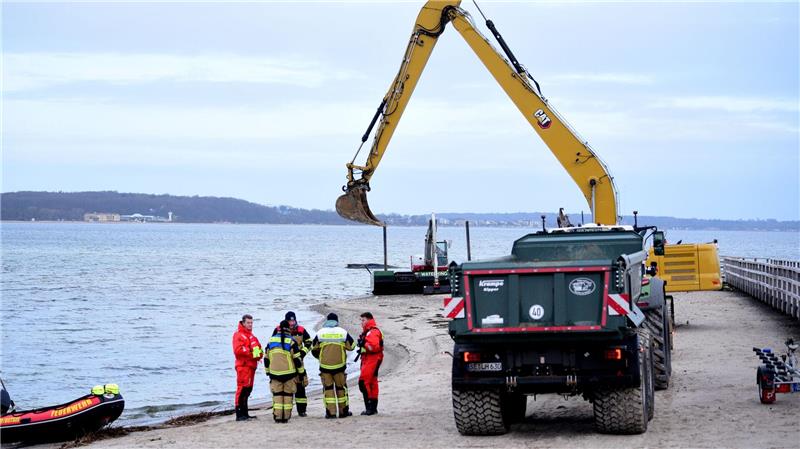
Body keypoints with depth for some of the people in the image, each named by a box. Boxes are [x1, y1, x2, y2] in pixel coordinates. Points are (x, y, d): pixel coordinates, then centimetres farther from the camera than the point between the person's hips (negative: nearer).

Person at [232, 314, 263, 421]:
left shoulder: (251, 336, 22)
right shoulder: (239, 335, -7)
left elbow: (258, 348, 23)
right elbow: (238, 350, -19)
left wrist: (259, 353, 1)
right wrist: (251, 352, -20)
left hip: (251, 366, 9)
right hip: (243, 365, -9)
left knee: (248, 390, 13)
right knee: (242, 389, -12)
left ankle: (245, 413, 19)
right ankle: (239, 414, -13)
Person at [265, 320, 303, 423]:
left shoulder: (271, 340, 5)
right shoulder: (291, 341, -8)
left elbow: (266, 358, 11)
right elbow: (297, 358, -6)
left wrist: (268, 371, 22)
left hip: (274, 373, 3)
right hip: (289, 373, -3)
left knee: (277, 394, 8)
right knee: (288, 394, 6)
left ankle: (277, 416, 2)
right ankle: (286, 416, 4)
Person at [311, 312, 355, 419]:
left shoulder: (320, 333, 0)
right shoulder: (343, 332, -2)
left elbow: (314, 349, 8)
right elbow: (351, 346, 8)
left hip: (324, 366, 0)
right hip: (339, 365, 0)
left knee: (328, 388, 7)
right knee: (341, 387, 12)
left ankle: (330, 412, 2)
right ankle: (343, 411, 16)